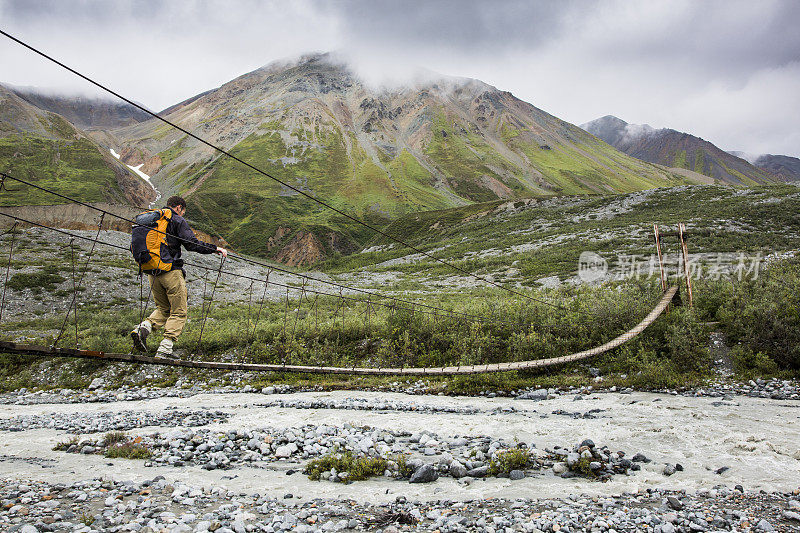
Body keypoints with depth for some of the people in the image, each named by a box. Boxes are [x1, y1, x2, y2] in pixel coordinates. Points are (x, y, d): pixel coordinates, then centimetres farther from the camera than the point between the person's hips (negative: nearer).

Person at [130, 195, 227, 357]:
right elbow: (192, 244, -13)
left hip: (152, 272, 7)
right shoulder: (177, 221, -4)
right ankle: (164, 349, -9)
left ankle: (144, 327, -5)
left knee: (163, 309, 21)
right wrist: (215, 248, -6)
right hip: (171, 271, -7)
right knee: (178, 312, 1)